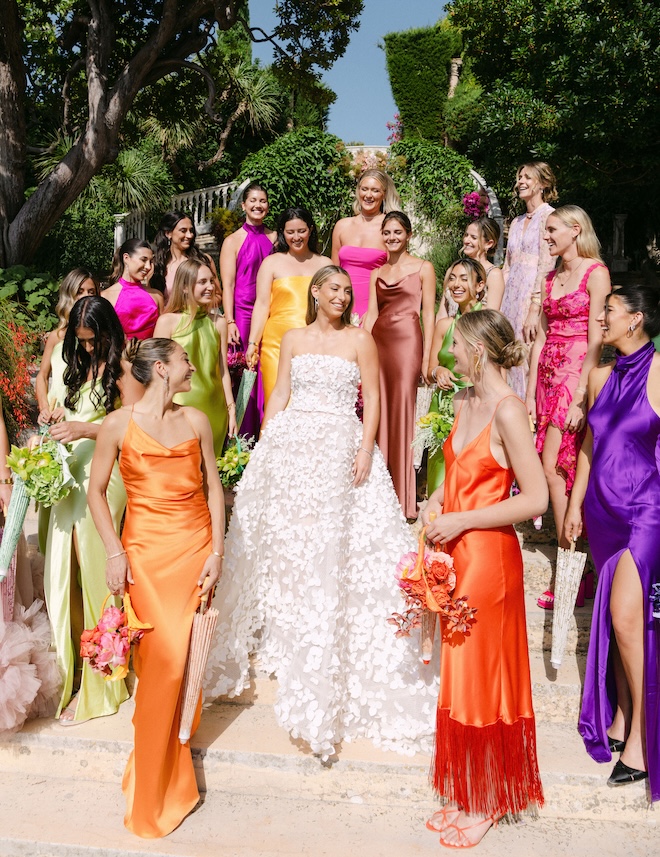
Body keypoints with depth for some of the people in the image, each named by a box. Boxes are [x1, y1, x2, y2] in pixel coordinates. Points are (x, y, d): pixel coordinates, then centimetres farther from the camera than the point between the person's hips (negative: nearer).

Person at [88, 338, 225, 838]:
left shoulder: (196, 420, 5)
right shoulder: (119, 424, -3)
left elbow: (213, 485, 7)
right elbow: (97, 490, 3)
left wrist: (217, 550, 0)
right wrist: (115, 552, -5)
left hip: (195, 547, 3)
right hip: (147, 552, -3)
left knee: (181, 660, 5)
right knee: (166, 659, -4)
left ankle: (169, 764, 30)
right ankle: (155, 794, 20)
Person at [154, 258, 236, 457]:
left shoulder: (218, 323, 8)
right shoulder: (168, 321, -2)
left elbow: (223, 371, 10)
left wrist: (231, 410, 9)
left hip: (213, 409, 3)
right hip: (180, 408, -3)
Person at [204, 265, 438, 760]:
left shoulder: (360, 340, 6)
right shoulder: (293, 339, 14)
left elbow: (372, 399, 1)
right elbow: (279, 394, 13)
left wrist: (366, 450, -11)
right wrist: (264, 446, 4)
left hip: (339, 450, -2)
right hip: (290, 447, 3)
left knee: (333, 544, -6)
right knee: (285, 538, 6)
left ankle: (323, 660, 6)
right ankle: (284, 627, 25)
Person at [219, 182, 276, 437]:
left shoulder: (274, 237, 13)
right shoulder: (233, 241, 4)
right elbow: (227, 285, -2)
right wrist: (230, 322, -11)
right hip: (243, 313, -2)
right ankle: (243, 437, 7)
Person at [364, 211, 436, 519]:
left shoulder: (423, 268, 6)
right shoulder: (377, 273, 18)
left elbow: (428, 314, 0)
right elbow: (371, 314, 13)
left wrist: (427, 358, -8)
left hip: (407, 342, -4)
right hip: (377, 342, 4)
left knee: (402, 413, -5)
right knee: (378, 413, 3)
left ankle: (402, 498, 4)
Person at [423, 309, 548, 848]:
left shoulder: (508, 410, -18)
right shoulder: (463, 402, 7)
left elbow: (536, 499, -20)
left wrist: (462, 520, -18)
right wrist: (435, 501, 3)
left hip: (489, 557, -8)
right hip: (455, 555, 8)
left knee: (483, 677, 8)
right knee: (459, 675, 17)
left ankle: (486, 802, 30)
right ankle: (463, 794, 36)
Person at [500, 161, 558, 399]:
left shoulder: (548, 215, -3)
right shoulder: (516, 222, 20)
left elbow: (546, 266, -12)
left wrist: (534, 310, -19)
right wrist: (496, 308, 12)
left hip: (533, 297, -7)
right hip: (511, 298, 7)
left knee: (528, 361, -8)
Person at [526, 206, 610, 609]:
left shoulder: (596, 273, -6)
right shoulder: (552, 277, 17)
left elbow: (596, 340, -13)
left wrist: (581, 397, -19)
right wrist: (530, 391, 10)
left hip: (577, 375, -7)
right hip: (549, 375, 7)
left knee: (553, 465, -11)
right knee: (566, 469, 7)